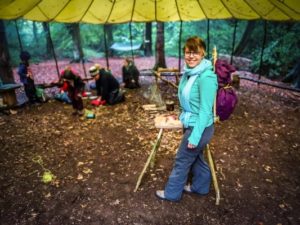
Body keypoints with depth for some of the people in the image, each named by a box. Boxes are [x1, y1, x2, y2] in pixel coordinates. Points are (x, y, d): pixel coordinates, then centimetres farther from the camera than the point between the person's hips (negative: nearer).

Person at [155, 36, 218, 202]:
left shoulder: (206, 77, -26)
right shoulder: (189, 72, 0)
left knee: (182, 160, 8)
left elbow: (206, 110, -24)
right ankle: (200, 186, 46)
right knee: (195, 157, 24)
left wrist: (195, 135, -22)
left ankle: (172, 193, 30)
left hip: (199, 127, -8)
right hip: (190, 124, 8)